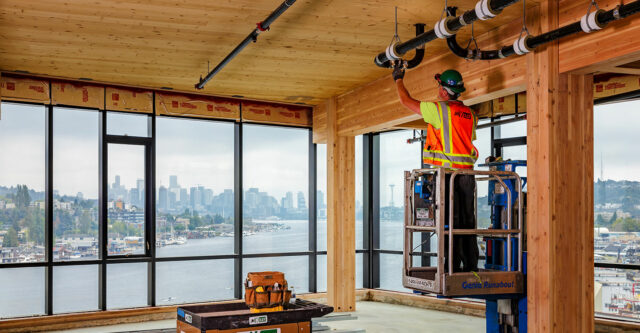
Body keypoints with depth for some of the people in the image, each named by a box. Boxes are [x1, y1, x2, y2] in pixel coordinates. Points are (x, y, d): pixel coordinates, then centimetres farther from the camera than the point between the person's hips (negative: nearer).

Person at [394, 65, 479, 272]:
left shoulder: (438, 109, -6)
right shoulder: (470, 114, 13)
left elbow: (406, 101, 4)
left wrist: (398, 79, 21)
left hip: (447, 172, -6)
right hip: (467, 172, 6)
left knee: (450, 221, -6)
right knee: (467, 222, 8)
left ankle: (453, 266, -5)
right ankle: (471, 265, 11)